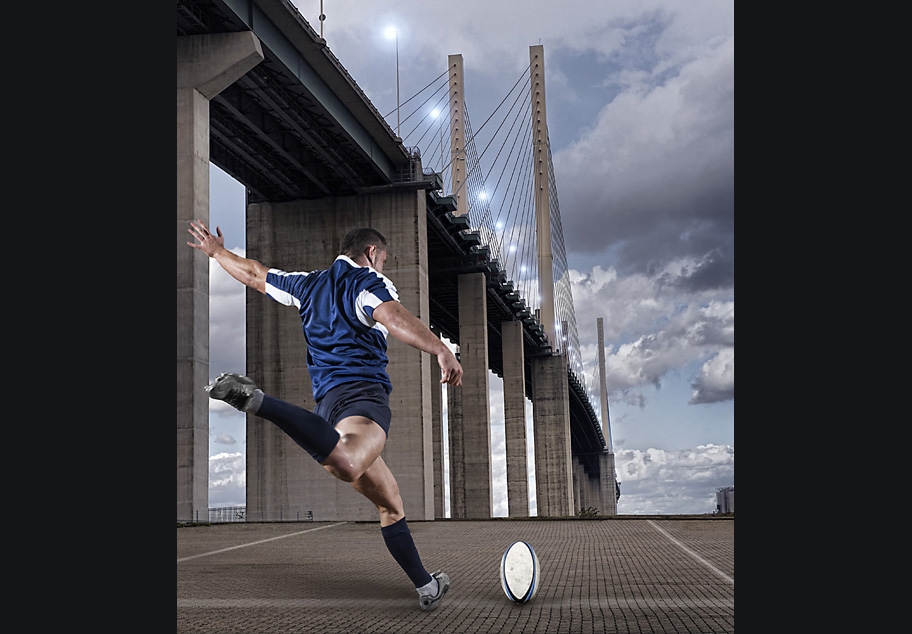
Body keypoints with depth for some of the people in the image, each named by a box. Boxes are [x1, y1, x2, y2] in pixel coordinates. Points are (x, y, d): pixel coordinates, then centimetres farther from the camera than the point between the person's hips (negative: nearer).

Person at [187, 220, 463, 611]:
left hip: (327, 401, 8)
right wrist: (441, 349, -32)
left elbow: (253, 274, 38)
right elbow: (391, 316, -18)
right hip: (363, 392, -8)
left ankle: (426, 587, 20)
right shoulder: (370, 282, 6)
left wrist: (216, 251, 57)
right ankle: (257, 401, -45)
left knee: (390, 506, 17)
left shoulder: (308, 285, 24)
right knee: (345, 464, -41)